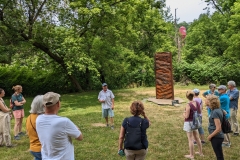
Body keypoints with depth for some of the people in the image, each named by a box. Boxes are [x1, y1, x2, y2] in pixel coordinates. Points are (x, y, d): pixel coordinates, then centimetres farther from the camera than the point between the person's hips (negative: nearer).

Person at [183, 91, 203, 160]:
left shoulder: (188, 105, -23)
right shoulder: (197, 103, -3)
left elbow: (186, 116, -19)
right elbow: (199, 112, 11)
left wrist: (183, 113, 1)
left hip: (189, 122, -7)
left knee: (190, 139, 4)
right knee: (197, 138, 21)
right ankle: (200, 152, 35)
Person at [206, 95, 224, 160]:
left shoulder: (215, 112, -23)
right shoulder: (218, 109, 4)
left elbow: (218, 129, -25)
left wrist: (210, 136, -14)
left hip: (216, 137, -9)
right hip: (218, 136, 9)